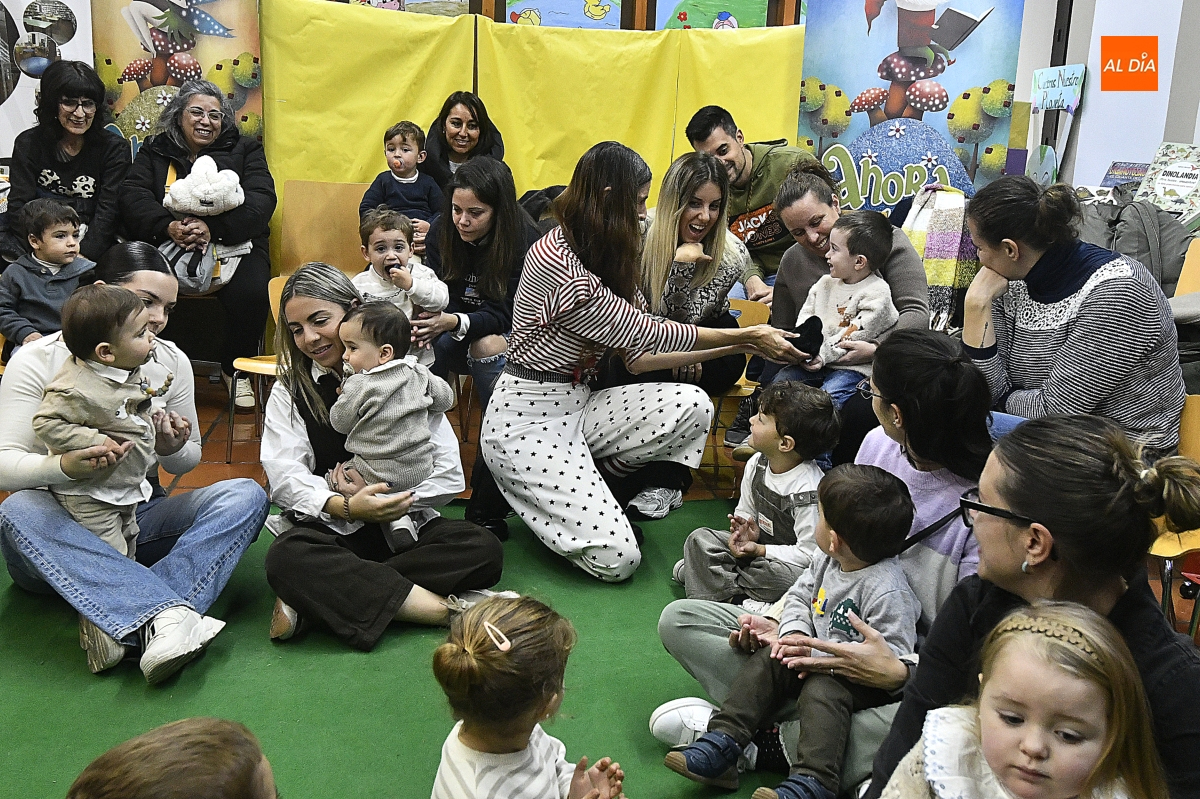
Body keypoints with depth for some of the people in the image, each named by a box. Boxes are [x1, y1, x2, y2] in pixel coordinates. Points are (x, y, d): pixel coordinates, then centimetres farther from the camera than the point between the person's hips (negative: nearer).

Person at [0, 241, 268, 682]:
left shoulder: (171, 361, 3)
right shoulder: (38, 360, -6)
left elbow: (188, 460, 12)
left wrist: (172, 449, -14)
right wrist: (64, 466, -35)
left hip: (139, 520, 3)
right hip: (61, 528, -3)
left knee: (246, 495, -21)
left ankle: (115, 618, -37)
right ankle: (170, 613, -46)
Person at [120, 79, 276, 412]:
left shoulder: (244, 149, 11)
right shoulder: (155, 150, 16)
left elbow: (261, 200, -5)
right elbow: (133, 198, 2)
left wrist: (212, 228, -20)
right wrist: (168, 227, -20)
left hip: (231, 244, -1)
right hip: (166, 245, 1)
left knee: (251, 291, -32)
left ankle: (236, 369, -4)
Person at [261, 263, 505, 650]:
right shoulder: (289, 392, 7)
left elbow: (449, 474, -3)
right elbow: (285, 477, -7)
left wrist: (389, 501, -17)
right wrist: (346, 507, -25)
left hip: (401, 525, 1)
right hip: (327, 528, -1)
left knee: (484, 549, -25)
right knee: (285, 559, -35)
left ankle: (323, 593, -28)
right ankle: (451, 610, -35)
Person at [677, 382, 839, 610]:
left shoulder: (808, 491, -27)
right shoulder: (757, 465, -4)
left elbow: (809, 554, -24)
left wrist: (760, 550, -26)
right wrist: (744, 531, -12)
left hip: (787, 561, -7)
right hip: (758, 546, 7)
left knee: (781, 574, -38)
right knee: (700, 538, -5)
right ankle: (740, 598, -22)